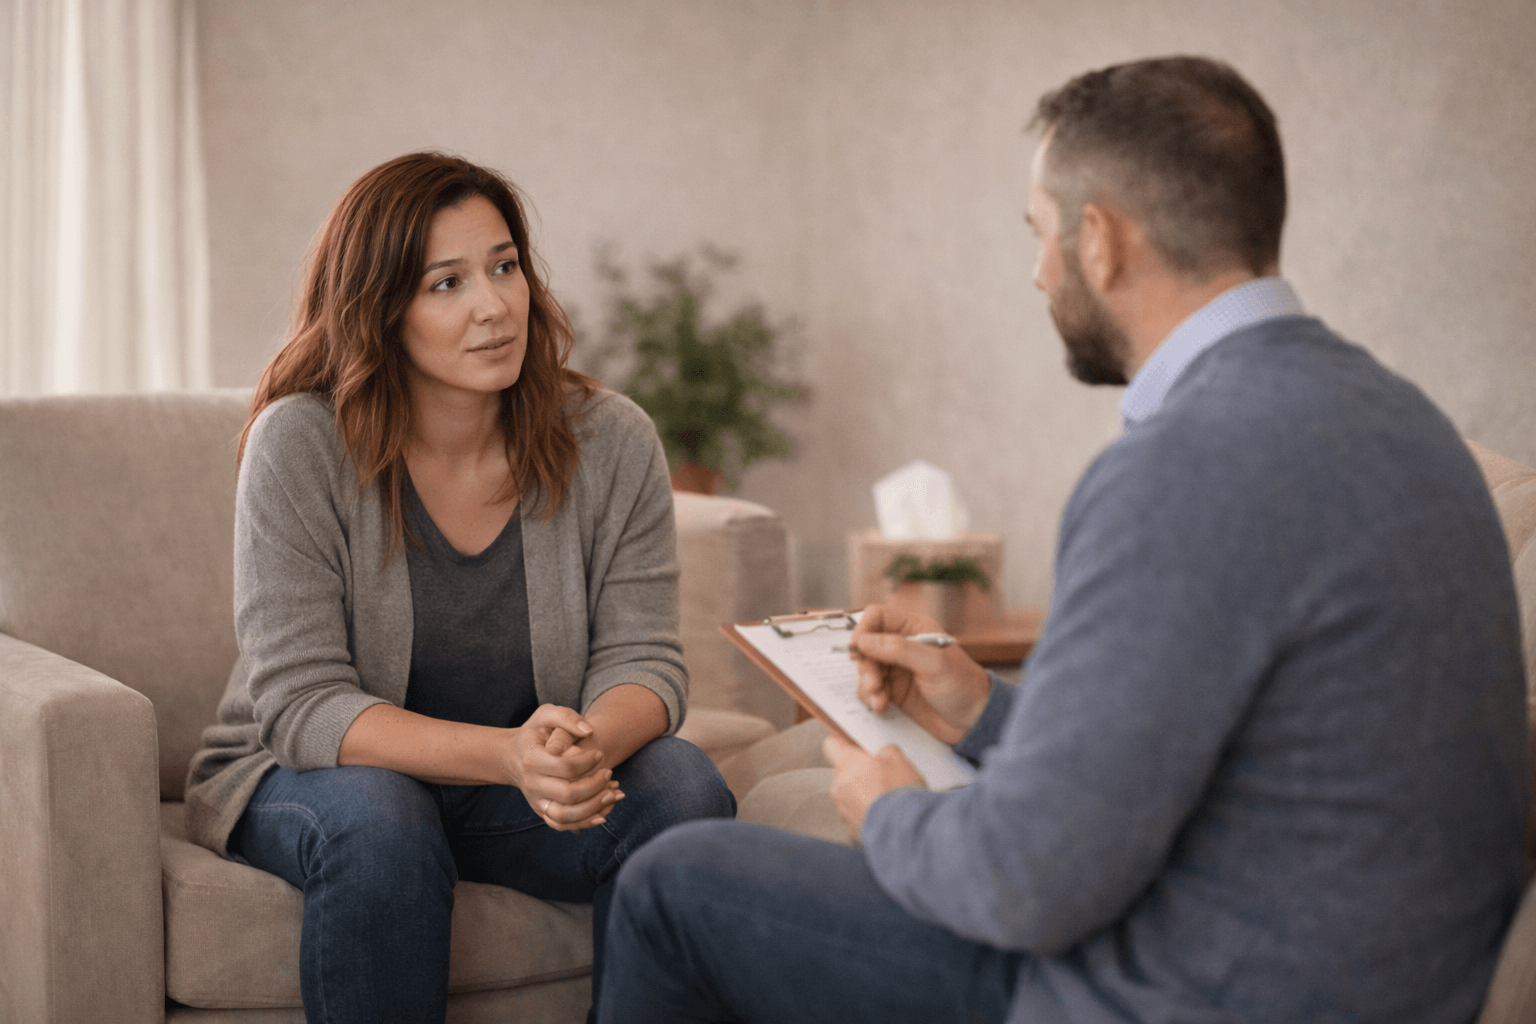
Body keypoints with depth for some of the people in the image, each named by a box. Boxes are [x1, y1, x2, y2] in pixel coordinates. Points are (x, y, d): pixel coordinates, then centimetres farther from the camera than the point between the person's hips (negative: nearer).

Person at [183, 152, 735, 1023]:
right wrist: (508, 755, -37)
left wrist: (589, 746, -36)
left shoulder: (611, 441, -8)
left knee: (683, 788, -24)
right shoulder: (301, 444, -17)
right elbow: (303, 704, -21)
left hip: (523, 785, 3)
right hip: (307, 774, -2)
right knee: (378, 825, -35)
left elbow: (643, 659, -9)